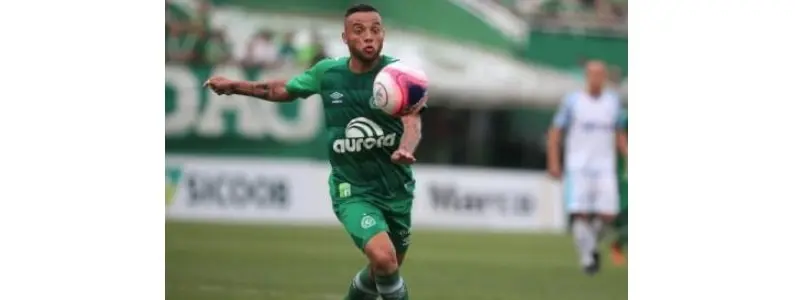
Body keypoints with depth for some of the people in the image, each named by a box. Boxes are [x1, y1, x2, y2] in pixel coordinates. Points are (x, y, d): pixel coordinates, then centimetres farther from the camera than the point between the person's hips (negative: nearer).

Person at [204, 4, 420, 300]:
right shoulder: (327, 73, -5)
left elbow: (412, 123, -26)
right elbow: (284, 90, 16)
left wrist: (405, 150, -47)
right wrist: (234, 86, 12)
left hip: (397, 188, 1)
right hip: (352, 189, -1)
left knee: (387, 270, 17)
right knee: (382, 257, -28)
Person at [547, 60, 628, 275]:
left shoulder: (614, 102, 9)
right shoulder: (572, 101, 0)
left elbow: (620, 135, 19)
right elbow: (554, 133, 3)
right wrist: (553, 163, -6)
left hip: (605, 167, 2)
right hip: (578, 166, -2)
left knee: (608, 213, -10)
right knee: (580, 214, -13)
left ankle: (593, 242, 19)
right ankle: (586, 256, 0)